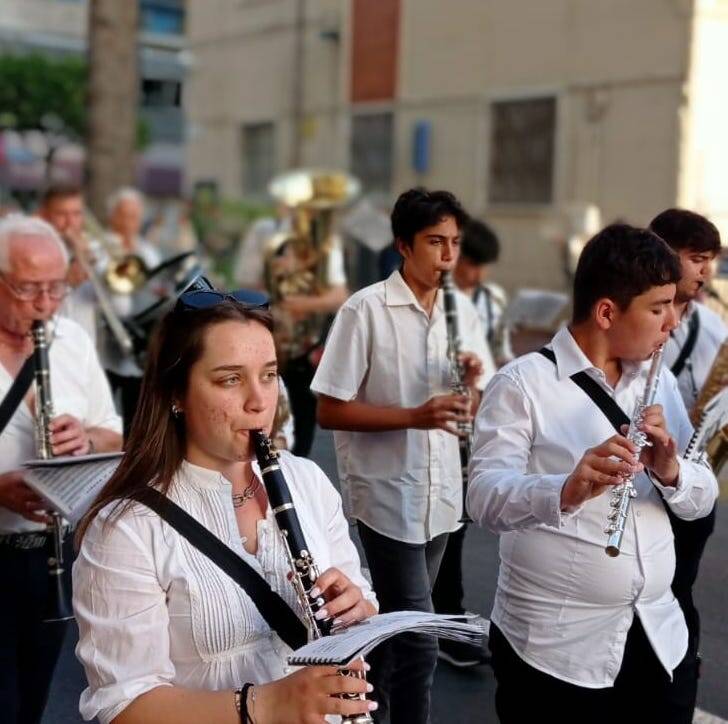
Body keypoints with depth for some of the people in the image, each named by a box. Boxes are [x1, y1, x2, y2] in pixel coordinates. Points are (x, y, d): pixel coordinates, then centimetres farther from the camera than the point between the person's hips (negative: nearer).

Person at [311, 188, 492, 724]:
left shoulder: (462, 310, 5)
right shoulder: (366, 309, -12)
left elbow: (475, 413, 10)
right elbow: (329, 411, -14)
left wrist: (475, 383, -12)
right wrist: (413, 416, -23)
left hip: (441, 493, 6)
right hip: (388, 494, -6)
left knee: (399, 620, 21)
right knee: (419, 639, -5)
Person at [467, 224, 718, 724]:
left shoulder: (661, 383, 8)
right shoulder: (523, 383, -12)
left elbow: (702, 500, 4)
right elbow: (485, 499, -22)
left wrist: (671, 470, -17)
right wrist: (565, 491, -40)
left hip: (657, 636, 6)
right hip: (554, 645, -5)